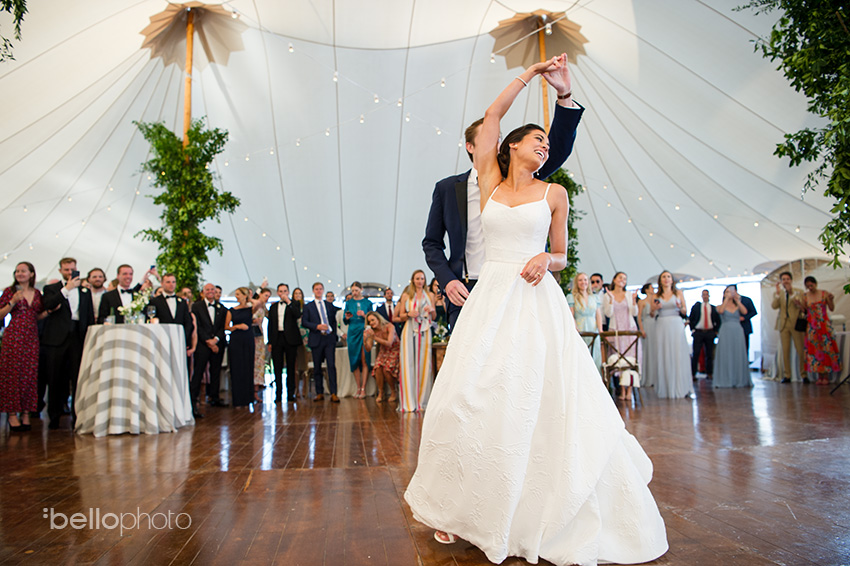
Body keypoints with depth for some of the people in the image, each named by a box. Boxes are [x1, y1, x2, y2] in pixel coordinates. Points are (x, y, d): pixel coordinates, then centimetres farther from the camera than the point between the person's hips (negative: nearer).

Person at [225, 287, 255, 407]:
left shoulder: (250, 309, 3)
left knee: (247, 368, 2)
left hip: (248, 340, 0)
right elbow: (226, 327, 6)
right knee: (236, 368, 0)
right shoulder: (231, 311, 8)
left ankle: (246, 398, 12)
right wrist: (237, 326, -10)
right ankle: (237, 399, 6)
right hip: (235, 340, 1)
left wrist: (250, 299, -2)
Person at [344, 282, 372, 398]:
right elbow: (345, 322, 11)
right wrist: (347, 318, -11)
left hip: (365, 332, -2)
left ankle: (363, 389, -3)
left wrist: (364, 315, -11)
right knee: (354, 360, 0)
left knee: (364, 360, -7)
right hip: (353, 332, 2)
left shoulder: (367, 302, 7)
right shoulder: (348, 302, 11)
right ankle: (358, 388, 8)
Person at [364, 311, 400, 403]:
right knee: (378, 368, -24)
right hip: (384, 352, 4)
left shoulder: (389, 326, -18)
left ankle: (393, 393, -7)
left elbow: (389, 343, -28)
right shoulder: (373, 331, -6)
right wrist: (365, 339, -27)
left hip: (395, 351, -4)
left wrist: (374, 337, -32)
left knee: (387, 369, -27)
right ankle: (380, 393, -11)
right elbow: (368, 349, -10)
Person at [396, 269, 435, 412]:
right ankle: (409, 402, -5)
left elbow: (434, 317, 16)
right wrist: (409, 314, -11)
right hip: (410, 331, -2)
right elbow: (401, 316, 8)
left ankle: (422, 399, 6)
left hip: (424, 332, 2)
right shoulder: (406, 296, 9)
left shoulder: (429, 296, 14)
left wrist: (432, 310, -5)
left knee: (424, 363, -1)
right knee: (409, 363, -7)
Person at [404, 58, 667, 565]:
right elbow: (493, 113, 13)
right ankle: (460, 508, 14)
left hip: (538, 302, 0)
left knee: (547, 402, -4)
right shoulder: (489, 181, 12)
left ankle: (539, 514, 12)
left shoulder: (554, 193, 11)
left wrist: (545, 260, -9)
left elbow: (561, 256, 14)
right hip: (491, 298, 1)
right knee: (471, 398, -4)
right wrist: (531, 73, 18)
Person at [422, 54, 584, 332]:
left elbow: (557, 150, -1)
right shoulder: (448, 188, 11)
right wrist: (447, 280, -3)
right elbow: (432, 242, 13)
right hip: (466, 294, 0)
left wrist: (564, 96, -13)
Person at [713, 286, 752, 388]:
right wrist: (727, 298, -11)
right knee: (725, 356, -3)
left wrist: (736, 299, -6)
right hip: (725, 332, -2)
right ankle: (725, 380, -1)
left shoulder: (738, 306, 13)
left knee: (738, 356, 2)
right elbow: (721, 311, -14)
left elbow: (745, 312, -7)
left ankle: (740, 380, 6)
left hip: (738, 332, 2)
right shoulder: (721, 306, 8)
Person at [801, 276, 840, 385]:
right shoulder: (805, 296, 5)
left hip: (824, 325, -1)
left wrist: (831, 300, -16)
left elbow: (832, 308, 1)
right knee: (815, 349, 0)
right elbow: (804, 311, 8)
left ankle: (826, 376, 1)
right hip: (811, 326, 2)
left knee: (826, 348, -4)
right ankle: (819, 376, 6)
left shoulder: (824, 294, 1)